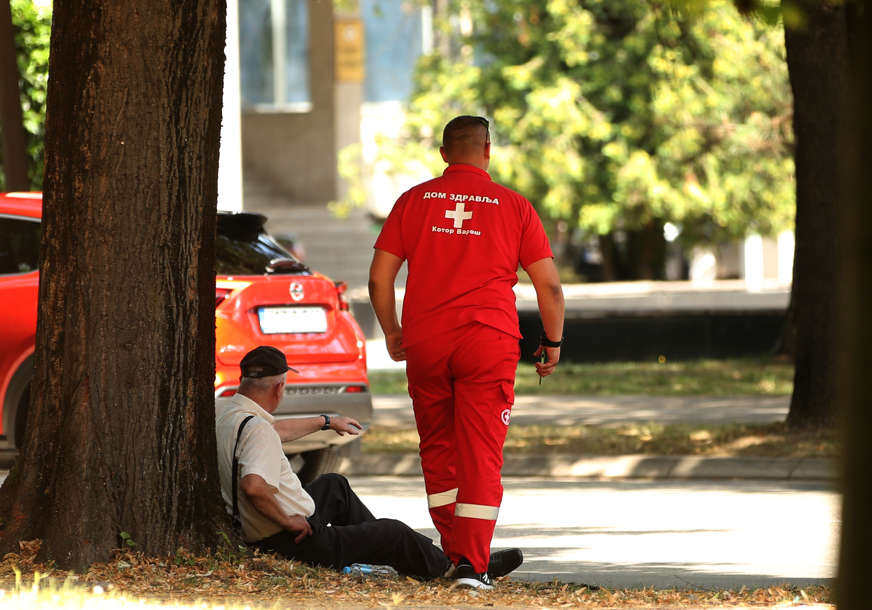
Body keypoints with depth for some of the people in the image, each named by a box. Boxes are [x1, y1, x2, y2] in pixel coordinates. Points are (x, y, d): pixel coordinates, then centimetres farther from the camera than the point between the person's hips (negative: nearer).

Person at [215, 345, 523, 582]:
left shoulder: (220, 410, 4)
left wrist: (325, 422, 34)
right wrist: (288, 521, -27)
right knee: (392, 533, 9)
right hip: (299, 544, -10)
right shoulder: (256, 428, -27)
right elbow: (253, 485, -44)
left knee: (333, 485, 32)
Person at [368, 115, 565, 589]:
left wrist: (392, 333, 19)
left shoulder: (414, 200, 8)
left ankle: (452, 552, 21)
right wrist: (553, 341, 14)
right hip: (489, 338, -2)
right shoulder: (513, 206, 4)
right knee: (481, 455, -1)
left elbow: (379, 276, 6)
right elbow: (549, 285, 1)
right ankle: (472, 563, -8)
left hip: (424, 341, 2)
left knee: (437, 448, 17)